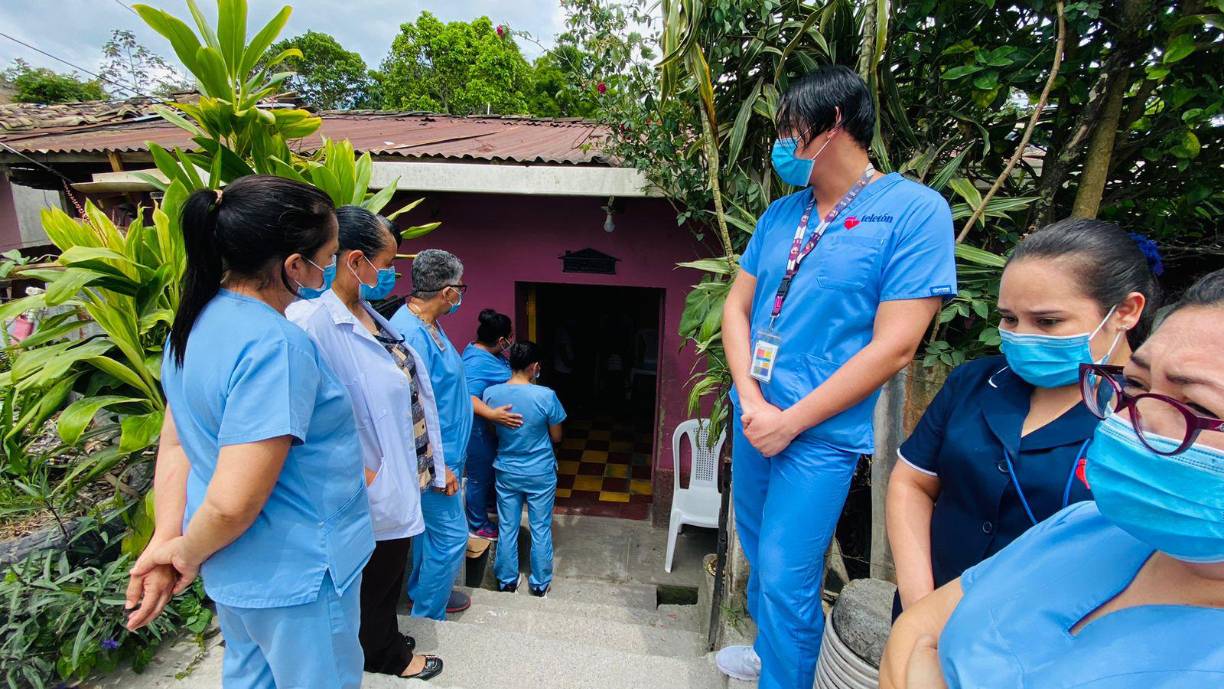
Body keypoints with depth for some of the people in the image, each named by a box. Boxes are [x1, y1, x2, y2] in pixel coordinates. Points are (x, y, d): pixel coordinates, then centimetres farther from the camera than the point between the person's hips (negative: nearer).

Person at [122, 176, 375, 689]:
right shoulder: (275, 346, -30)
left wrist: (165, 541, 1)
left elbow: (175, 443, 4)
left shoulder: (197, 321, 0)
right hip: (294, 578, -8)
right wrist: (187, 552, -10)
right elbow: (232, 504, -30)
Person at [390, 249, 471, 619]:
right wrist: (438, 467, -22)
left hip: (440, 453, 10)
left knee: (431, 529, 23)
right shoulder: (411, 334, -26)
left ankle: (421, 592, 42)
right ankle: (427, 619, 21)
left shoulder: (428, 325, 7)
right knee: (450, 536, 3)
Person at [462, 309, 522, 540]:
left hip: (490, 427, 10)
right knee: (480, 476, 8)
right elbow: (468, 397, -41)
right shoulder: (477, 363, -30)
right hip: (479, 429, -10)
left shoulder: (485, 350, 1)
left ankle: (490, 501, 51)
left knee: (492, 467, 28)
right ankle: (477, 525, 27)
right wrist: (492, 414, -52)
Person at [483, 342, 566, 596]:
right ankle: (540, 584, 29)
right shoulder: (546, 396, -21)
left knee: (507, 528, 18)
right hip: (541, 474, -2)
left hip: (507, 472, 3)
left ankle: (507, 581, 33)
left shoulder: (491, 393, -12)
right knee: (541, 529, 14)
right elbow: (556, 437, -8)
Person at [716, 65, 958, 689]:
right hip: (753, 414, 7)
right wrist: (751, 400, -7)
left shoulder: (915, 210, -12)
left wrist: (791, 421, -16)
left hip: (819, 433, -6)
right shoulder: (781, 213, 6)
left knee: (785, 579, 0)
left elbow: (893, 347, -17)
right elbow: (736, 307, 7)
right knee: (756, 548, 22)